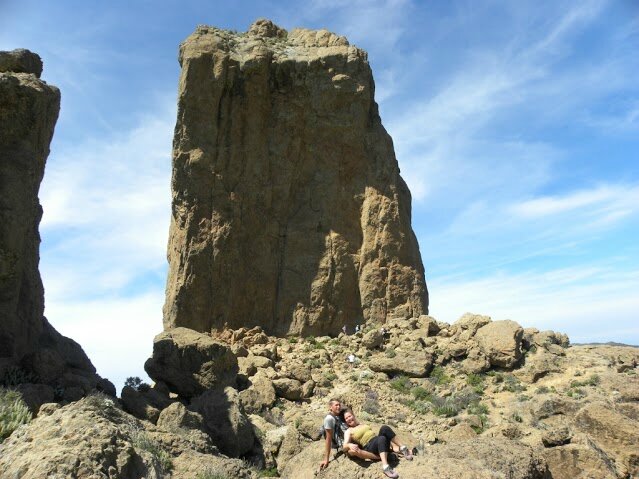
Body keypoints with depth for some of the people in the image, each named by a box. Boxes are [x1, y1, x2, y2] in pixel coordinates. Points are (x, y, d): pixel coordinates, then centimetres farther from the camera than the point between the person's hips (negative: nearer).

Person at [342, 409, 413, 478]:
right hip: (369, 448, -5)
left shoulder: (363, 424, 25)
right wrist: (350, 445, -32)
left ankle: (402, 448, -22)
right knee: (382, 438, -37)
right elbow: (345, 447, -7)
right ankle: (385, 467, -48)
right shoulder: (348, 431, 7)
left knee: (384, 428, -25)